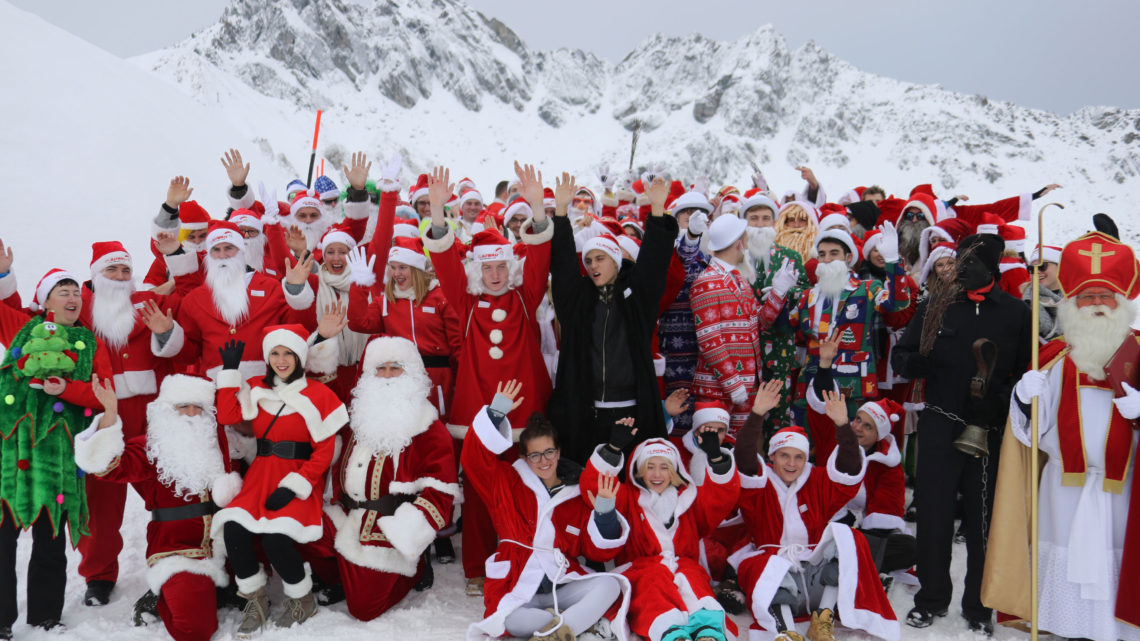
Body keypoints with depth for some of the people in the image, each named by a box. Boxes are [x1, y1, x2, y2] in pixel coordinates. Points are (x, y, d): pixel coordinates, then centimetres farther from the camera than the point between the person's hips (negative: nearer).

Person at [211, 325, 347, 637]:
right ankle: (255, 599, 2)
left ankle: (302, 599, 3)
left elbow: (324, 451, -4)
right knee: (233, 528, -24)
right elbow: (226, 416, -5)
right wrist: (230, 370, -3)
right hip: (261, 474, 4)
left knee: (275, 536, -28)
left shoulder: (319, 395, -1)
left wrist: (294, 486, -14)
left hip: (299, 479, -4)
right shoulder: (256, 389, 11)